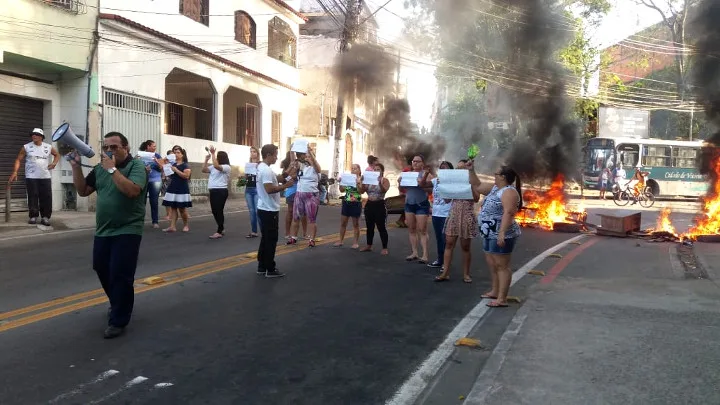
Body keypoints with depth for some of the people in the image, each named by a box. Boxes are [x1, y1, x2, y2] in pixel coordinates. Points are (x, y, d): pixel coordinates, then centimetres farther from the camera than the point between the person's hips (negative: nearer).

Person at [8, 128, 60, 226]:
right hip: (31, 177, -2)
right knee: (32, 197, -1)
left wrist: (54, 163, 6)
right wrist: (15, 172, -11)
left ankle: (45, 217, 6)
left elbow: (57, 154, 24)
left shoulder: (48, 147, 6)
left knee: (46, 197, -1)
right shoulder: (26, 147, 1)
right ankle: (33, 216, 9)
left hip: (45, 177, 2)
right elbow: (18, 159, 1)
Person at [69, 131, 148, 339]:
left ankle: (118, 320, 7)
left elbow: (132, 190, -26)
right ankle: (119, 304, 40)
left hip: (127, 232, -7)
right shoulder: (100, 168, 9)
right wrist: (76, 167, 1)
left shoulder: (136, 166, -10)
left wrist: (112, 169, -23)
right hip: (102, 231, 7)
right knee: (102, 271, 18)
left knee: (120, 275, -5)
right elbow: (82, 191, 13)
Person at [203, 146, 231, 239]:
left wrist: (213, 153, -23)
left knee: (219, 211, -6)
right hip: (213, 191, 8)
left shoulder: (227, 167, -8)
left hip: (221, 191, -8)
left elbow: (216, 166, -25)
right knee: (215, 211, 12)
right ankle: (221, 229, 25)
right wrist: (206, 159, 5)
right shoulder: (214, 167, 17)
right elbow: (204, 170, 12)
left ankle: (219, 232, 0)